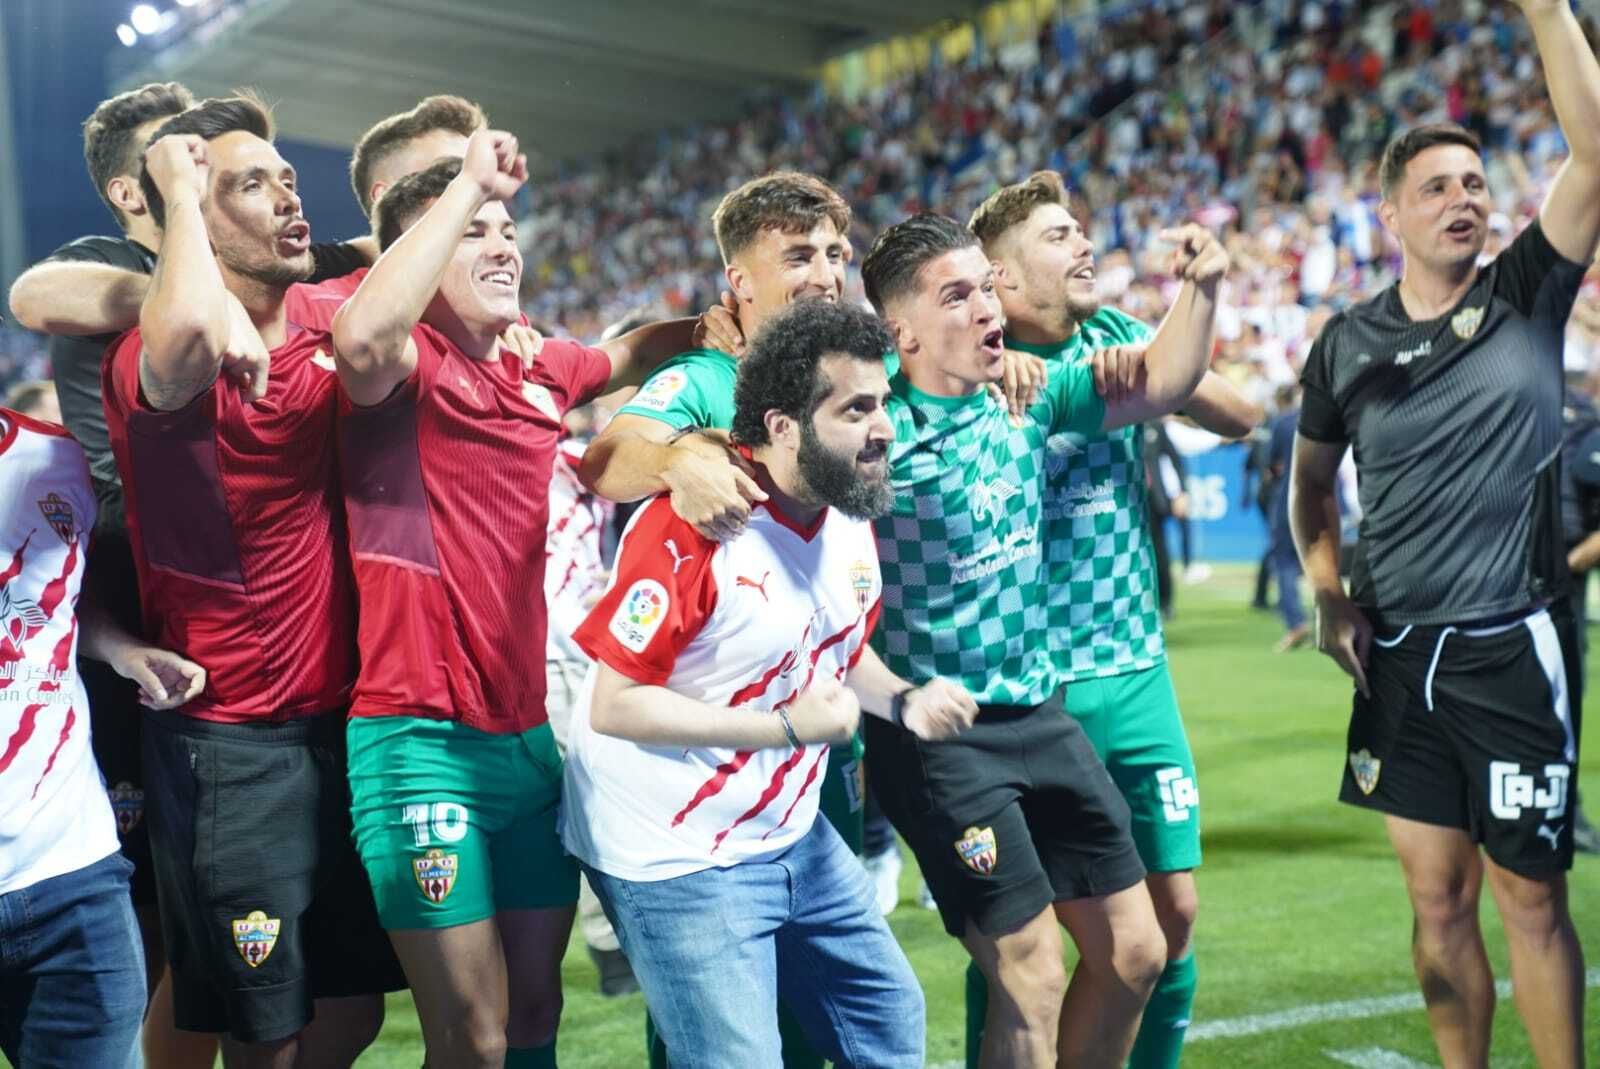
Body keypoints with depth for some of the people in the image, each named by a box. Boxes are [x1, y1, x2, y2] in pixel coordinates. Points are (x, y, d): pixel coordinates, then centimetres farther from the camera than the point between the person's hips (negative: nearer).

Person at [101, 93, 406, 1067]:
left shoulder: (320, 336, 4)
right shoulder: (155, 357, -17)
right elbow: (187, 337, -42)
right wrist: (179, 188, -22)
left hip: (338, 720, 7)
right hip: (228, 743, -7)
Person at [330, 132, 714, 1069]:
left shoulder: (540, 370, 11)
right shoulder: (408, 364, -10)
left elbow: (633, 352, 33)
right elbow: (361, 338, -36)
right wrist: (468, 186, -27)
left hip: (531, 735, 7)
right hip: (422, 739, -7)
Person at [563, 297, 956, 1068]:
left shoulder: (852, 515, 2)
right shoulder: (690, 528, -25)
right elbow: (614, 705, -25)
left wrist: (903, 701, -3)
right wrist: (789, 727, -26)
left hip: (793, 836, 9)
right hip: (677, 859, -9)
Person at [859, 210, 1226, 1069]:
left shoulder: (1026, 397, 3)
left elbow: (1158, 388, 13)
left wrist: (1200, 289, 0)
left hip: (1040, 715, 7)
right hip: (938, 737, -7)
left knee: (1133, 955, 12)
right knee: (1031, 979, -7)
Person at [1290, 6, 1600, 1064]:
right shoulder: (1348, 343, 6)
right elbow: (1312, 479, 20)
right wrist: (1329, 593, 7)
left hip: (1513, 650, -3)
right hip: (1399, 657, 3)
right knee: (1438, 898, 10)